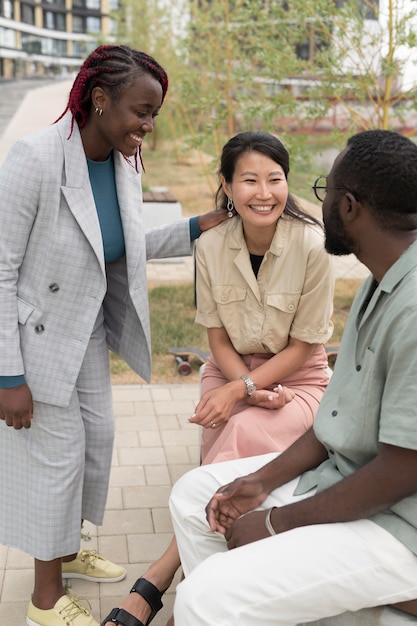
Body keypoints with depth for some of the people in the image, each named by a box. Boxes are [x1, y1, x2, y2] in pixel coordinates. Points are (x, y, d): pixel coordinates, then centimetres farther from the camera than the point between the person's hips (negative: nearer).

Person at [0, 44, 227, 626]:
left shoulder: (125, 163, -5)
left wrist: (197, 227, -3)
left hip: (89, 329, 7)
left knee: (98, 436, 17)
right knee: (57, 452, 3)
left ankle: (66, 550, 42)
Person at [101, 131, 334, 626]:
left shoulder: (312, 246, -17)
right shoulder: (211, 245, -8)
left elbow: (303, 346, -12)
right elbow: (218, 338, -1)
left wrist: (239, 392, -20)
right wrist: (252, 389, -17)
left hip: (298, 378, -2)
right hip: (232, 370, 3)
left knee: (243, 435, -30)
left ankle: (156, 581, -26)